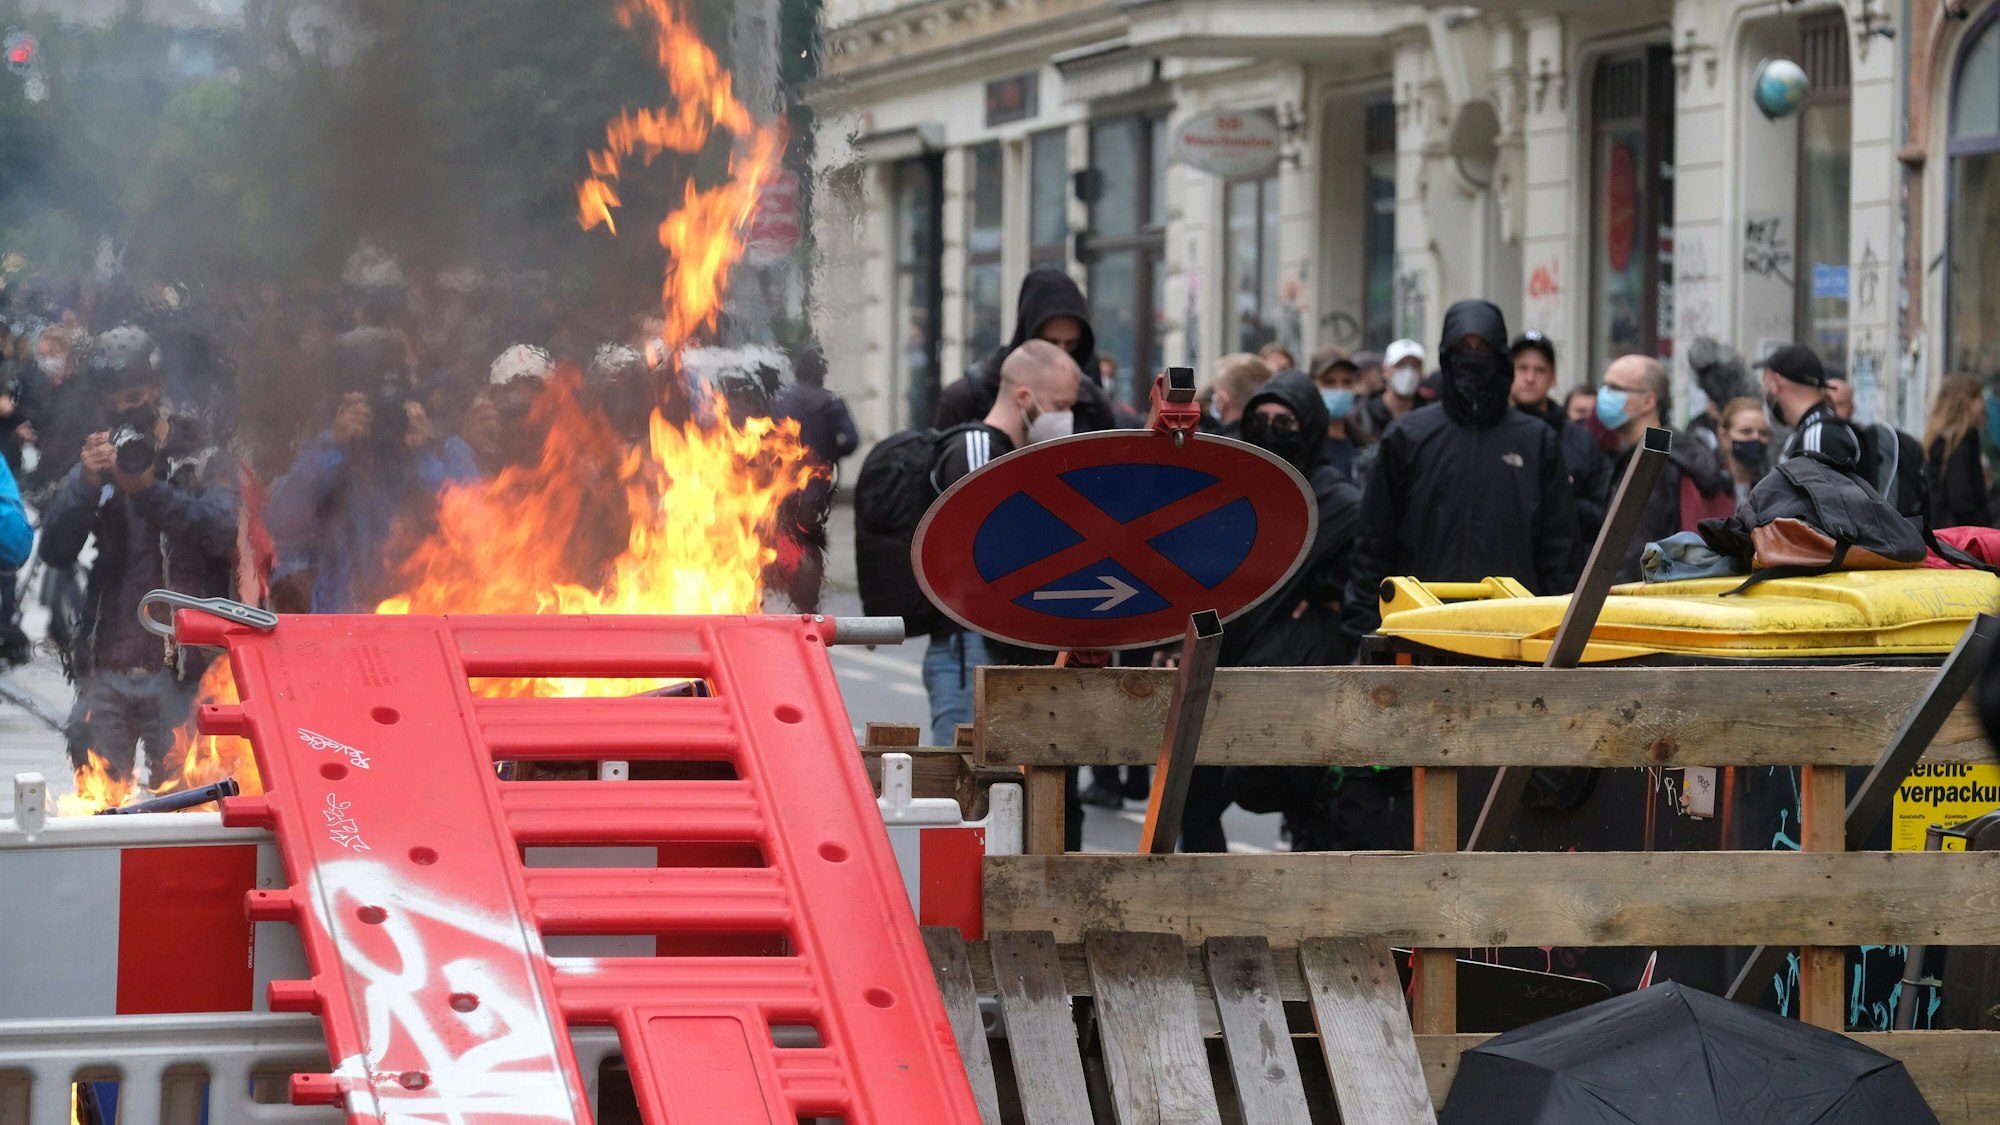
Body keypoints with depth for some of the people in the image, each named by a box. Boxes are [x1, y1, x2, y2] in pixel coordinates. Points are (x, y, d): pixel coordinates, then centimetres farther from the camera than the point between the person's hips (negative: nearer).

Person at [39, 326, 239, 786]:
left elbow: (226, 533, -13)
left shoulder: (205, 461, 5)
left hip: (179, 670, -3)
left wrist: (150, 488, -22)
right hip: (105, 670, 3)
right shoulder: (94, 463, 15)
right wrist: (86, 484, -12)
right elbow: (55, 551, 4)